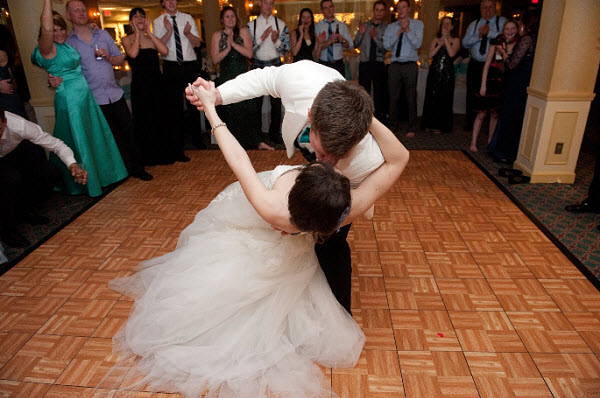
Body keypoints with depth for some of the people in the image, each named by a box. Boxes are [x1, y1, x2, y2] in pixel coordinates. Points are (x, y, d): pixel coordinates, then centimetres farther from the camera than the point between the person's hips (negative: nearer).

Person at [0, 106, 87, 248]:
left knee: (52, 174, -17)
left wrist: (73, 165, -45)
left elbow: (56, 144, -29)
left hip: (17, 150, 3)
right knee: (12, 179, -33)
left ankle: (25, 210, 11)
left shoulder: (19, 125, -36)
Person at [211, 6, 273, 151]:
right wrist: (227, 48, -13)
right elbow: (215, 59, -2)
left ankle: (257, 142, 3)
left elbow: (249, 53, -6)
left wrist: (233, 44, -13)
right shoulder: (217, 35, 7)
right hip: (226, 78, 1)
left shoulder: (243, 32, 6)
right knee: (229, 113, 2)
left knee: (248, 110, -6)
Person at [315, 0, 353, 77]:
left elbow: (350, 46, 4)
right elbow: (316, 48, -10)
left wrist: (342, 40, -16)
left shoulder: (342, 25, 8)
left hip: (339, 64, 2)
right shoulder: (317, 27, 1)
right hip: (323, 65, -2)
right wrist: (330, 41, -25)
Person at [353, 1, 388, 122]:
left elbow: (385, 48, -8)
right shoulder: (364, 25, 9)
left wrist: (375, 37, -22)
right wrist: (360, 34, -14)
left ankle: (379, 123, 9)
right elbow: (355, 45, 4)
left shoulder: (387, 28, 2)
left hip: (379, 65, -2)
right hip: (364, 64, 2)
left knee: (379, 95, 1)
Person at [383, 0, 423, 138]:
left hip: (410, 66, -2)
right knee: (393, 98, 5)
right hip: (395, 65, 2)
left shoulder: (417, 24, 6)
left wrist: (407, 29, -12)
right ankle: (394, 127, 19)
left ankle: (411, 129, 14)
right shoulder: (391, 27, 11)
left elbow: (417, 44, -7)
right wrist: (399, 31, -10)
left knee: (411, 98, 2)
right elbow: (386, 44, -3)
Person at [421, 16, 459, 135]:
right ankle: (430, 124, 12)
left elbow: (452, 53, -13)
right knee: (431, 98, 2)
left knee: (444, 99, 0)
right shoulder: (436, 40, 12)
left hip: (447, 72, -2)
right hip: (434, 71, 2)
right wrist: (440, 44, -8)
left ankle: (440, 126, 7)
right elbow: (430, 54, 0)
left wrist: (445, 39, -7)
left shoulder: (455, 40, 6)